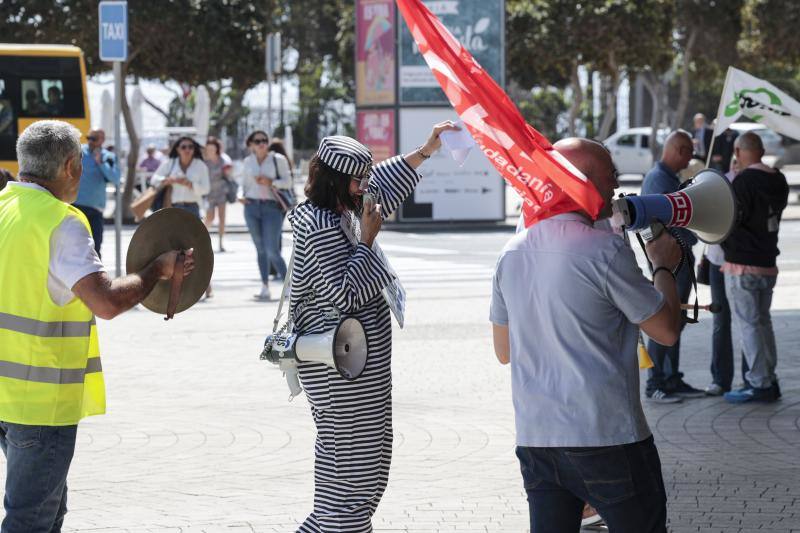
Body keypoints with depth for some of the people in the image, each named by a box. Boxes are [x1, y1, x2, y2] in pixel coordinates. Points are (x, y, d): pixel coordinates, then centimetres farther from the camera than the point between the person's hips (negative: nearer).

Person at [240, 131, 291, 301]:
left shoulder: (278, 159, 0)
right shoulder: (248, 161, 11)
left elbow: (288, 182, -1)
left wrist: (270, 182, -15)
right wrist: (241, 194, 2)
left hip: (272, 206, -4)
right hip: (252, 206, 4)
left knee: (272, 251, -10)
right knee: (260, 249, 7)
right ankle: (265, 288, 10)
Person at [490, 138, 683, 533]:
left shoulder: (513, 252, 8)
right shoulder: (606, 250, -12)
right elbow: (667, 330, -5)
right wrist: (664, 266, 11)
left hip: (534, 438, 6)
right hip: (607, 440, -6)